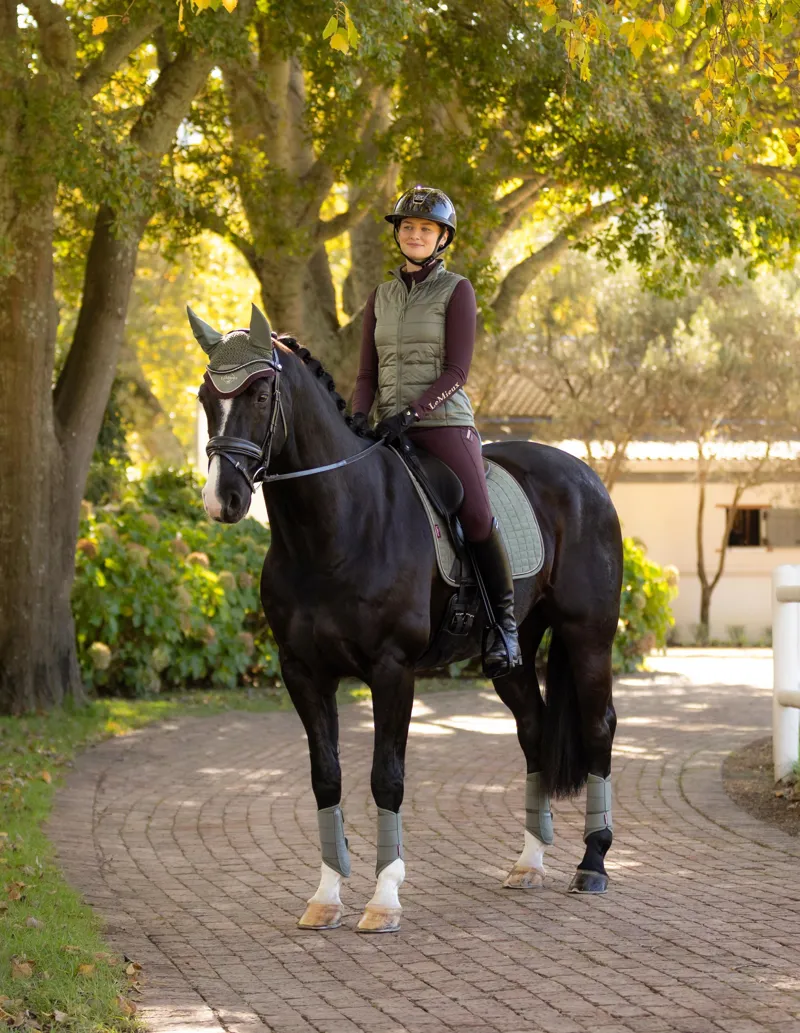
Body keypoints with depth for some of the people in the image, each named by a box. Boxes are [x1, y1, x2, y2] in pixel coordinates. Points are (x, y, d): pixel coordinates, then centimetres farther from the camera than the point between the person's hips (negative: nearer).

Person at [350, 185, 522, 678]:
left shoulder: (457, 290, 1)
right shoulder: (382, 297, 16)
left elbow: (456, 370, -8)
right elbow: (368, 372, 14)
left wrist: (411, 412, -20)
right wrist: (360, 415, -6)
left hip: (445, 421, -5)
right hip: (390, 429, 5)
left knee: (477, 515, -23)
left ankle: (505, 619, -8)